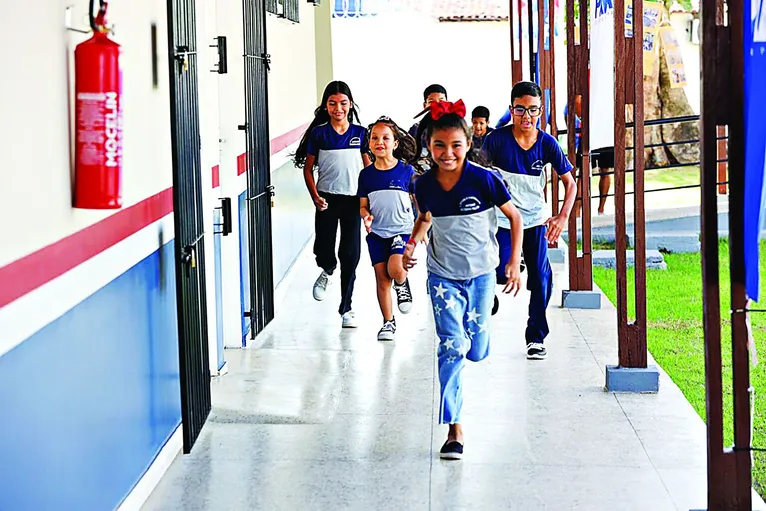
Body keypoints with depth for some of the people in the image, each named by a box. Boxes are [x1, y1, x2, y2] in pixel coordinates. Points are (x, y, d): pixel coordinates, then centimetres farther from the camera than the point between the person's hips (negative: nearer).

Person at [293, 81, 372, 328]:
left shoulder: (360, 133, 2)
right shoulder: (318, 133, -2)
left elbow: (368, 168, 7)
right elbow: (308, 169, 2)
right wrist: (315, 197, -10)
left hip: (353, 199, 1)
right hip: (327, 199, -1)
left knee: (351, 254, 2)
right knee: (323, 248, -7)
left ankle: (346, 308, 14)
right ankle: (327, 271, 31)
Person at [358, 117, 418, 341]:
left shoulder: (406, 171, -4)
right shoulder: (367, 174, 3)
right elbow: (363, 205, 9)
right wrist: (366, 216, -12)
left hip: (402, 230, -3)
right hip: (376, 232, 3)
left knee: (395, 269, -25)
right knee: (381, 277, 2)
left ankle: (403, 285, 12)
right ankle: (388, 323, 15)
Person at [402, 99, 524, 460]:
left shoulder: (484, 180, -16)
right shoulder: (424, 185, -7)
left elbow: (515, 217, -3)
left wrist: (514, 262, -6)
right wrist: (412, 243, -3)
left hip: (480, 274, -1)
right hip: (442, 276, 1)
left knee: (476, 351, 7)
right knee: (451, 347, -11)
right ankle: (454, 429, -8)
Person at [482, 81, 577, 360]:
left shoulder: (547, 143, -8)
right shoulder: (497, 139, -13)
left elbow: (570, 182, -1)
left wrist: (563, 216, -14)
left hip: (535, 221, 2)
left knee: (541, 279, -2)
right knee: (502, 274, -15)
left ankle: (536, 337, 13)